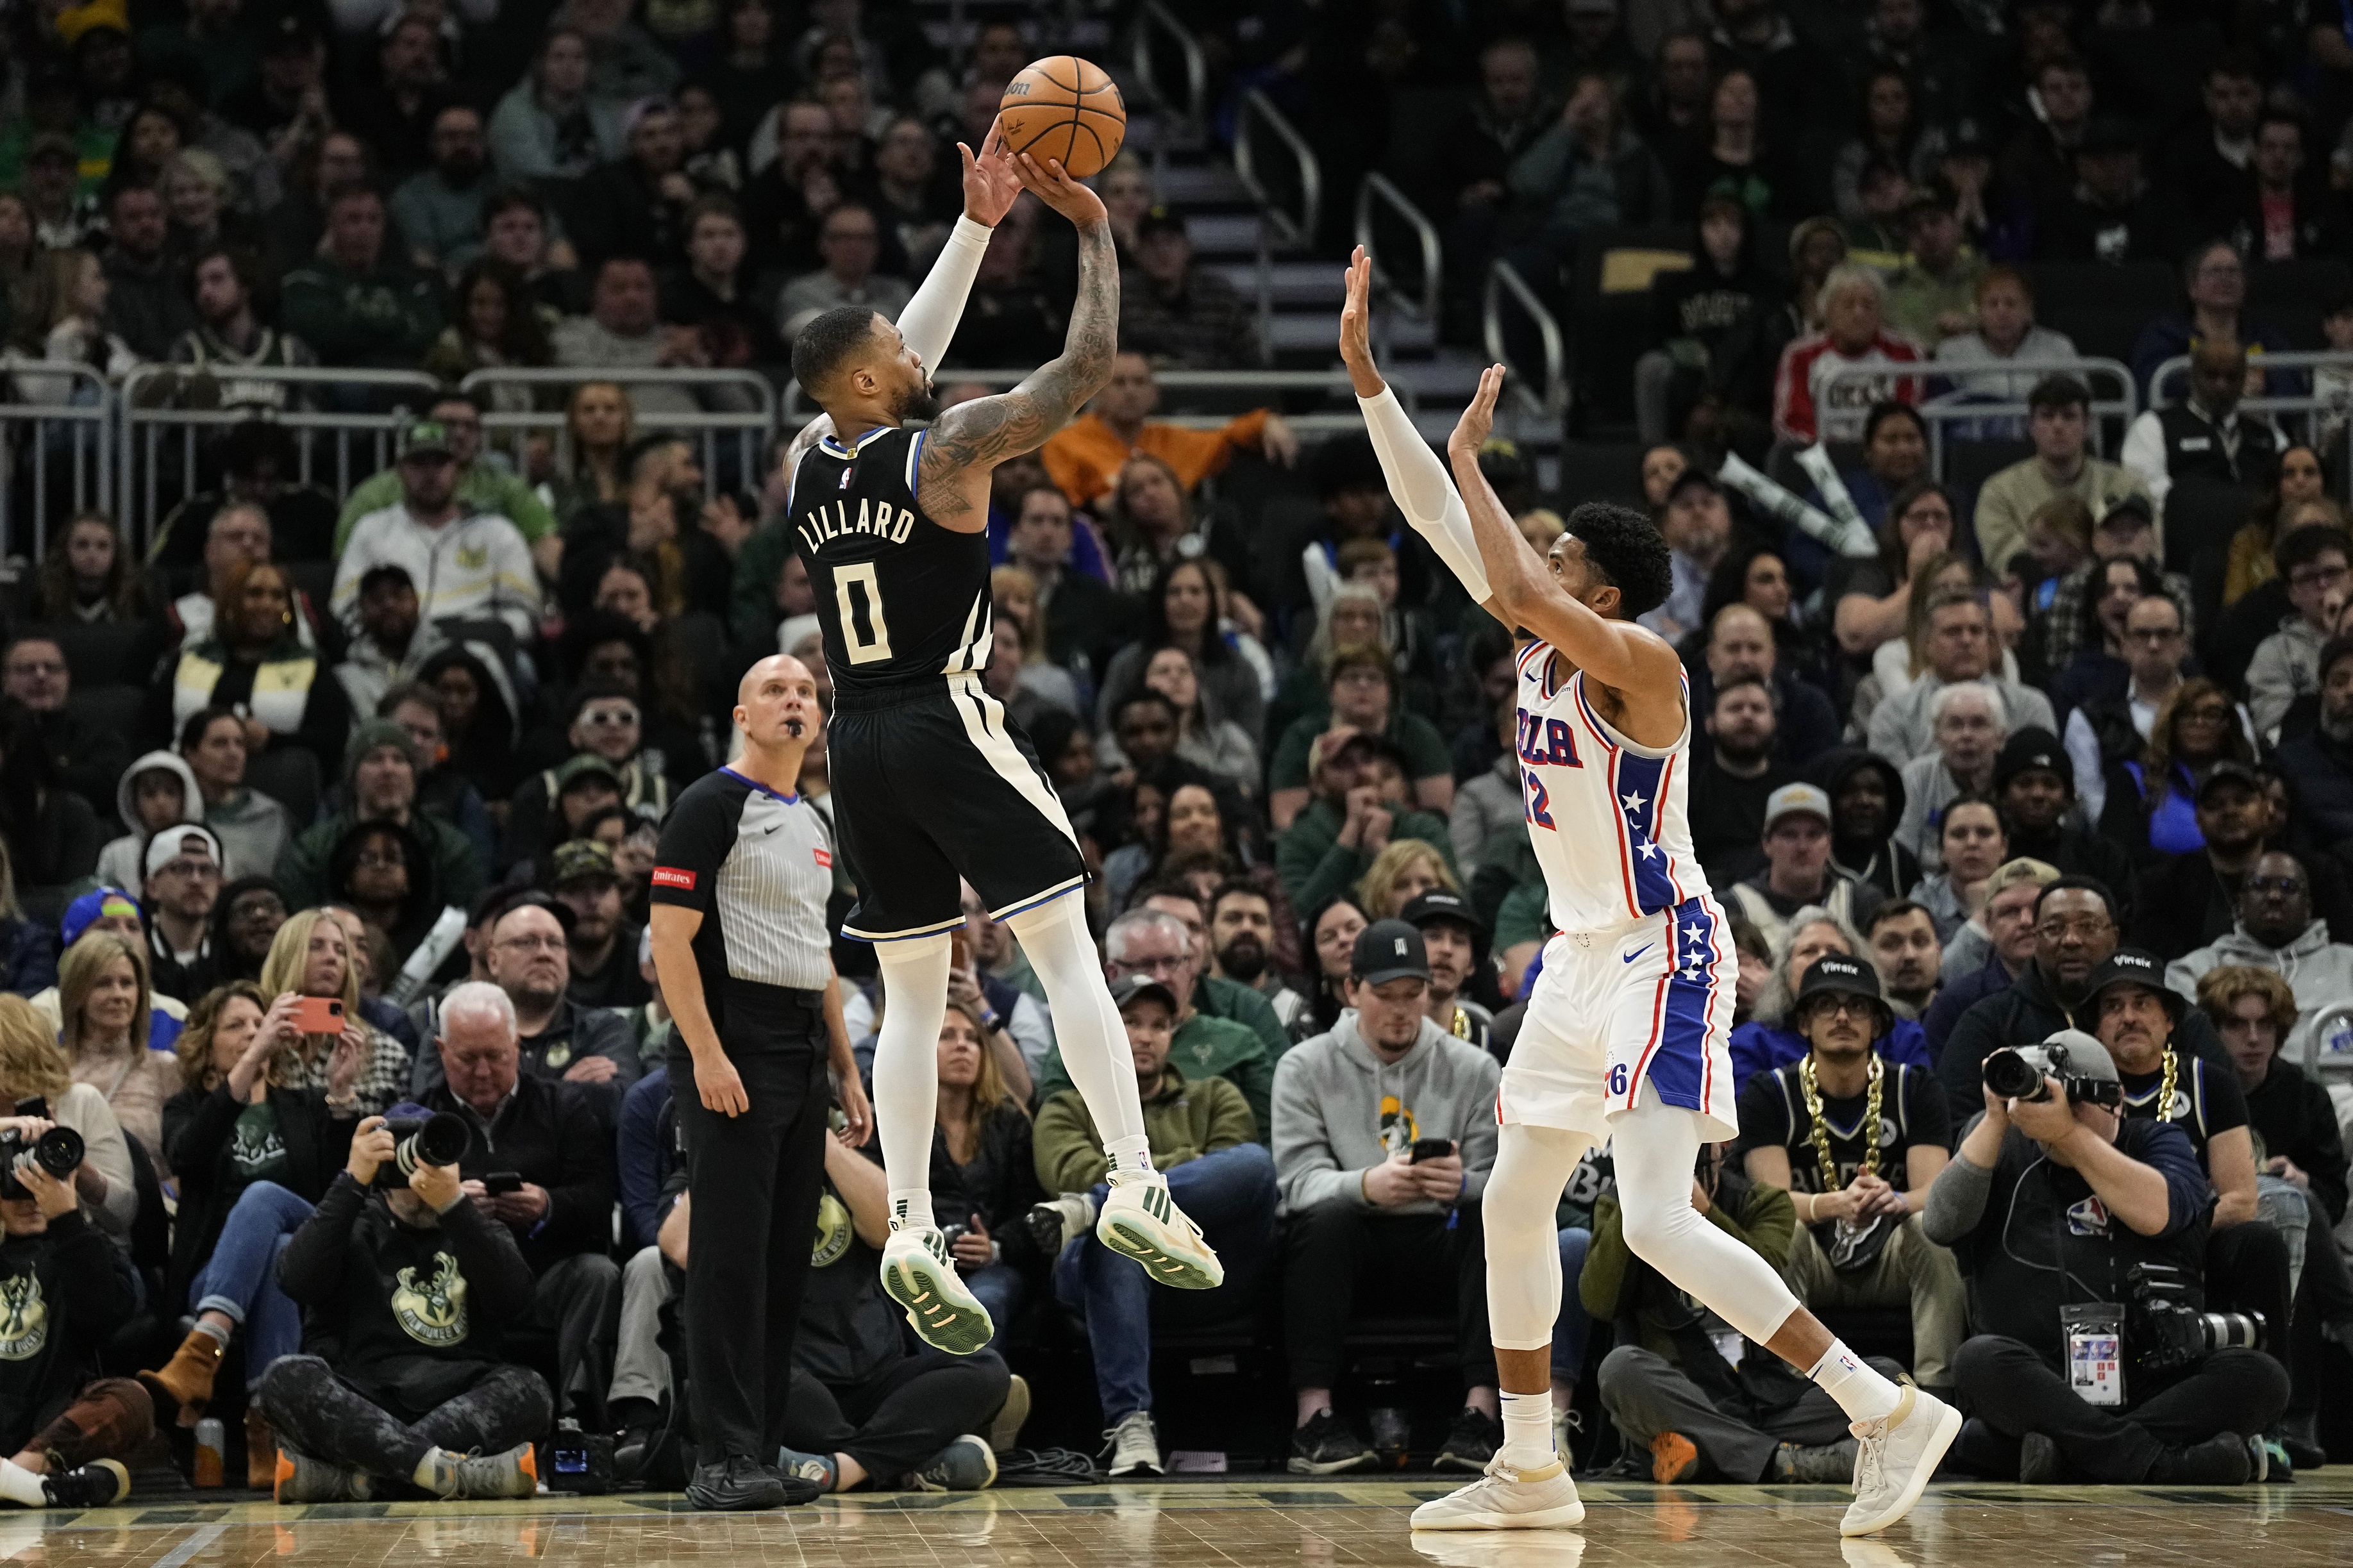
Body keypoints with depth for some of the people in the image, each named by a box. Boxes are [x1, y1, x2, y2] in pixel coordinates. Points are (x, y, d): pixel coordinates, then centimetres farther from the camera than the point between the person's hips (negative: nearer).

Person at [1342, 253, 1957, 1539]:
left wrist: (1471, 454, -20)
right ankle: (1530, 1472, 23)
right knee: (1513, 1204, 13)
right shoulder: (1546, 646, 5)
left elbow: (1513, 586, -34)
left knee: (1659, 1225, -19)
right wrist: (1364, 374, 4)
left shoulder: (1637, 660, -18)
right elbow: (1437, 519, 8)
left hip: (1661, 958, -10)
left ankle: (1889, 1413, -17)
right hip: (1584, 955, 10)